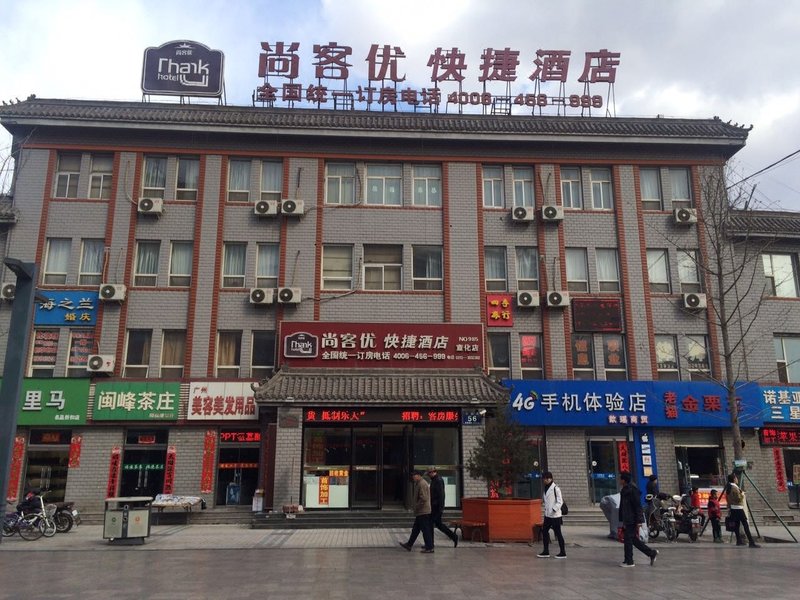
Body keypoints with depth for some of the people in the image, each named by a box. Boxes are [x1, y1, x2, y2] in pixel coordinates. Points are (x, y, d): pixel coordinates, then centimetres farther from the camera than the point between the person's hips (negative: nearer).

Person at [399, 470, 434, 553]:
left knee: (425, 529, -4)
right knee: (415, 529, 17)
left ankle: (429, 548, 2)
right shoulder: (419, 483, 15)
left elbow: (423, 498, -25)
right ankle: (409, 545, 25)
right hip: (421, 511, 11)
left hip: (423, 511, -11)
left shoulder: (422, 484, -18)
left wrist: (417, 507, -15)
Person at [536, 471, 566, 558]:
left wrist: (554, 509, -21)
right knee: (544, 531, 8)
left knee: (558, 533, -1)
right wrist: (543, 504, 6)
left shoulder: (556, 488, -13)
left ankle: (562, 553, 8)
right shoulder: (545, 489, 11)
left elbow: (560, 502, -15)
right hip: (547, 515, 8)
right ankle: (546, 551, 17)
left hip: (555, 515, -8)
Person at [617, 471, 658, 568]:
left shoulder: (632, 490, -17)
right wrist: (623, 521, 19)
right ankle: (652, 553, 23)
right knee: (633, 539, 14)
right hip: (627, 520, 9)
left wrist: (638, 521, -19)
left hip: (632, 520, -9)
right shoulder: (625, 489, 12)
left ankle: (629, 561, 7)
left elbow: (638, 506, -18)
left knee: (628, 539, -2)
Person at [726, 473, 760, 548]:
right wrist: (742, 493, -5)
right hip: (738, 508, -9)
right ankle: (751, 542, -14)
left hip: (733, 508, 9)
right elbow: (739, 498, -19)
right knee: (745, 525, -10)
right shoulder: (735, 488, -16)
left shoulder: (728, 488, 11)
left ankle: (739, 541, 11)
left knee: (737, 524, 10)